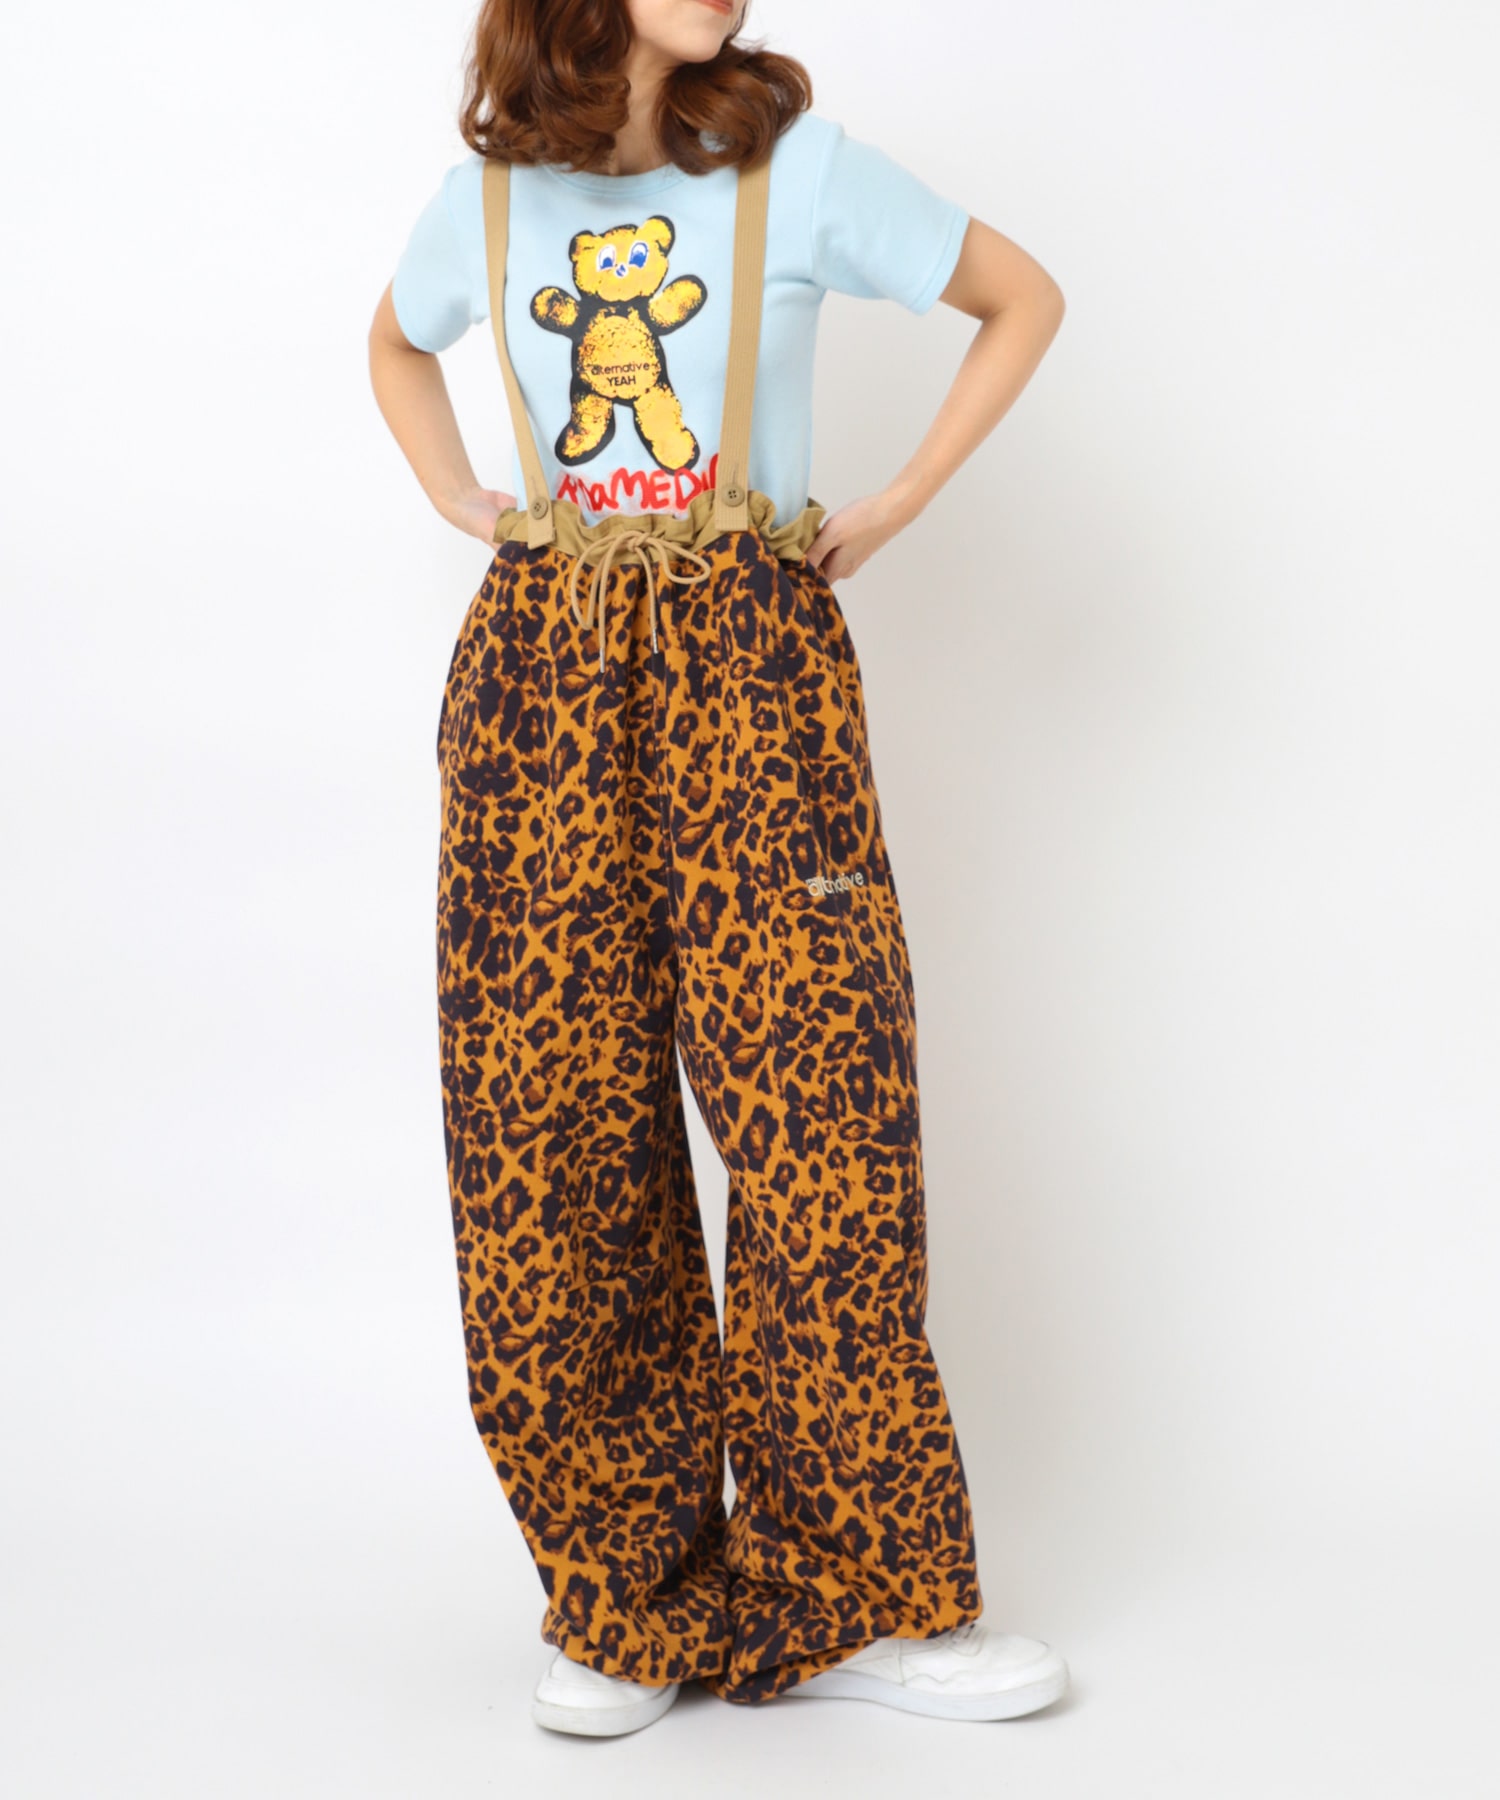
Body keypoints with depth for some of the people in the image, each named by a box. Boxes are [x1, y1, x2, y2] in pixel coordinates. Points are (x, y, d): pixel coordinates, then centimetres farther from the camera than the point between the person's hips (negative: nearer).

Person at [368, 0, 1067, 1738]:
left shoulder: (797, 163, 2)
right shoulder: (488, 193, 10)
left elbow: (1023, 296, 11)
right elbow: (395, 345, 31)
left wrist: (891, 506, 4)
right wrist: (463, 506, 14)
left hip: (749, 649, -2)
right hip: (540, 663, 2)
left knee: (814, 1090, -7)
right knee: (550, 1129, -1)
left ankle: (853, 1596, 6)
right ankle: (626, 1598, 12)